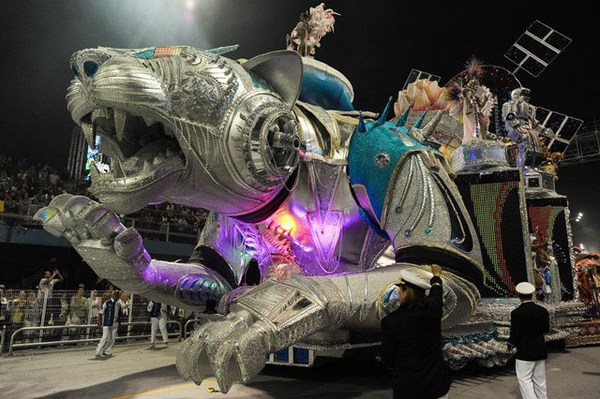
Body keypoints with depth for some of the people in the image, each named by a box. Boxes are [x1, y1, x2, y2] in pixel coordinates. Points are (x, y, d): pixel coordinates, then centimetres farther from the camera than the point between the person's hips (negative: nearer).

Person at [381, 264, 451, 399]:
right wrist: (436, 276, 37)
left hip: (409, 387, -4)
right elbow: (436, 292, 16)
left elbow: (387, 358, -6)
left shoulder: (391, 321, -18)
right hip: (438, 382, 4)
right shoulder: (432, 309, -8)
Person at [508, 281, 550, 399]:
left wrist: (510, 345, 3)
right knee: (540, 380, 18)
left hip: (524, 352, -6)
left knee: (525, 380, 1)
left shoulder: (516, 313, -18)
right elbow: (546, 329, 10)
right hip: (541, 351, 6)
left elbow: (514, 335, -15)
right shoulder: (542, 310, -2)